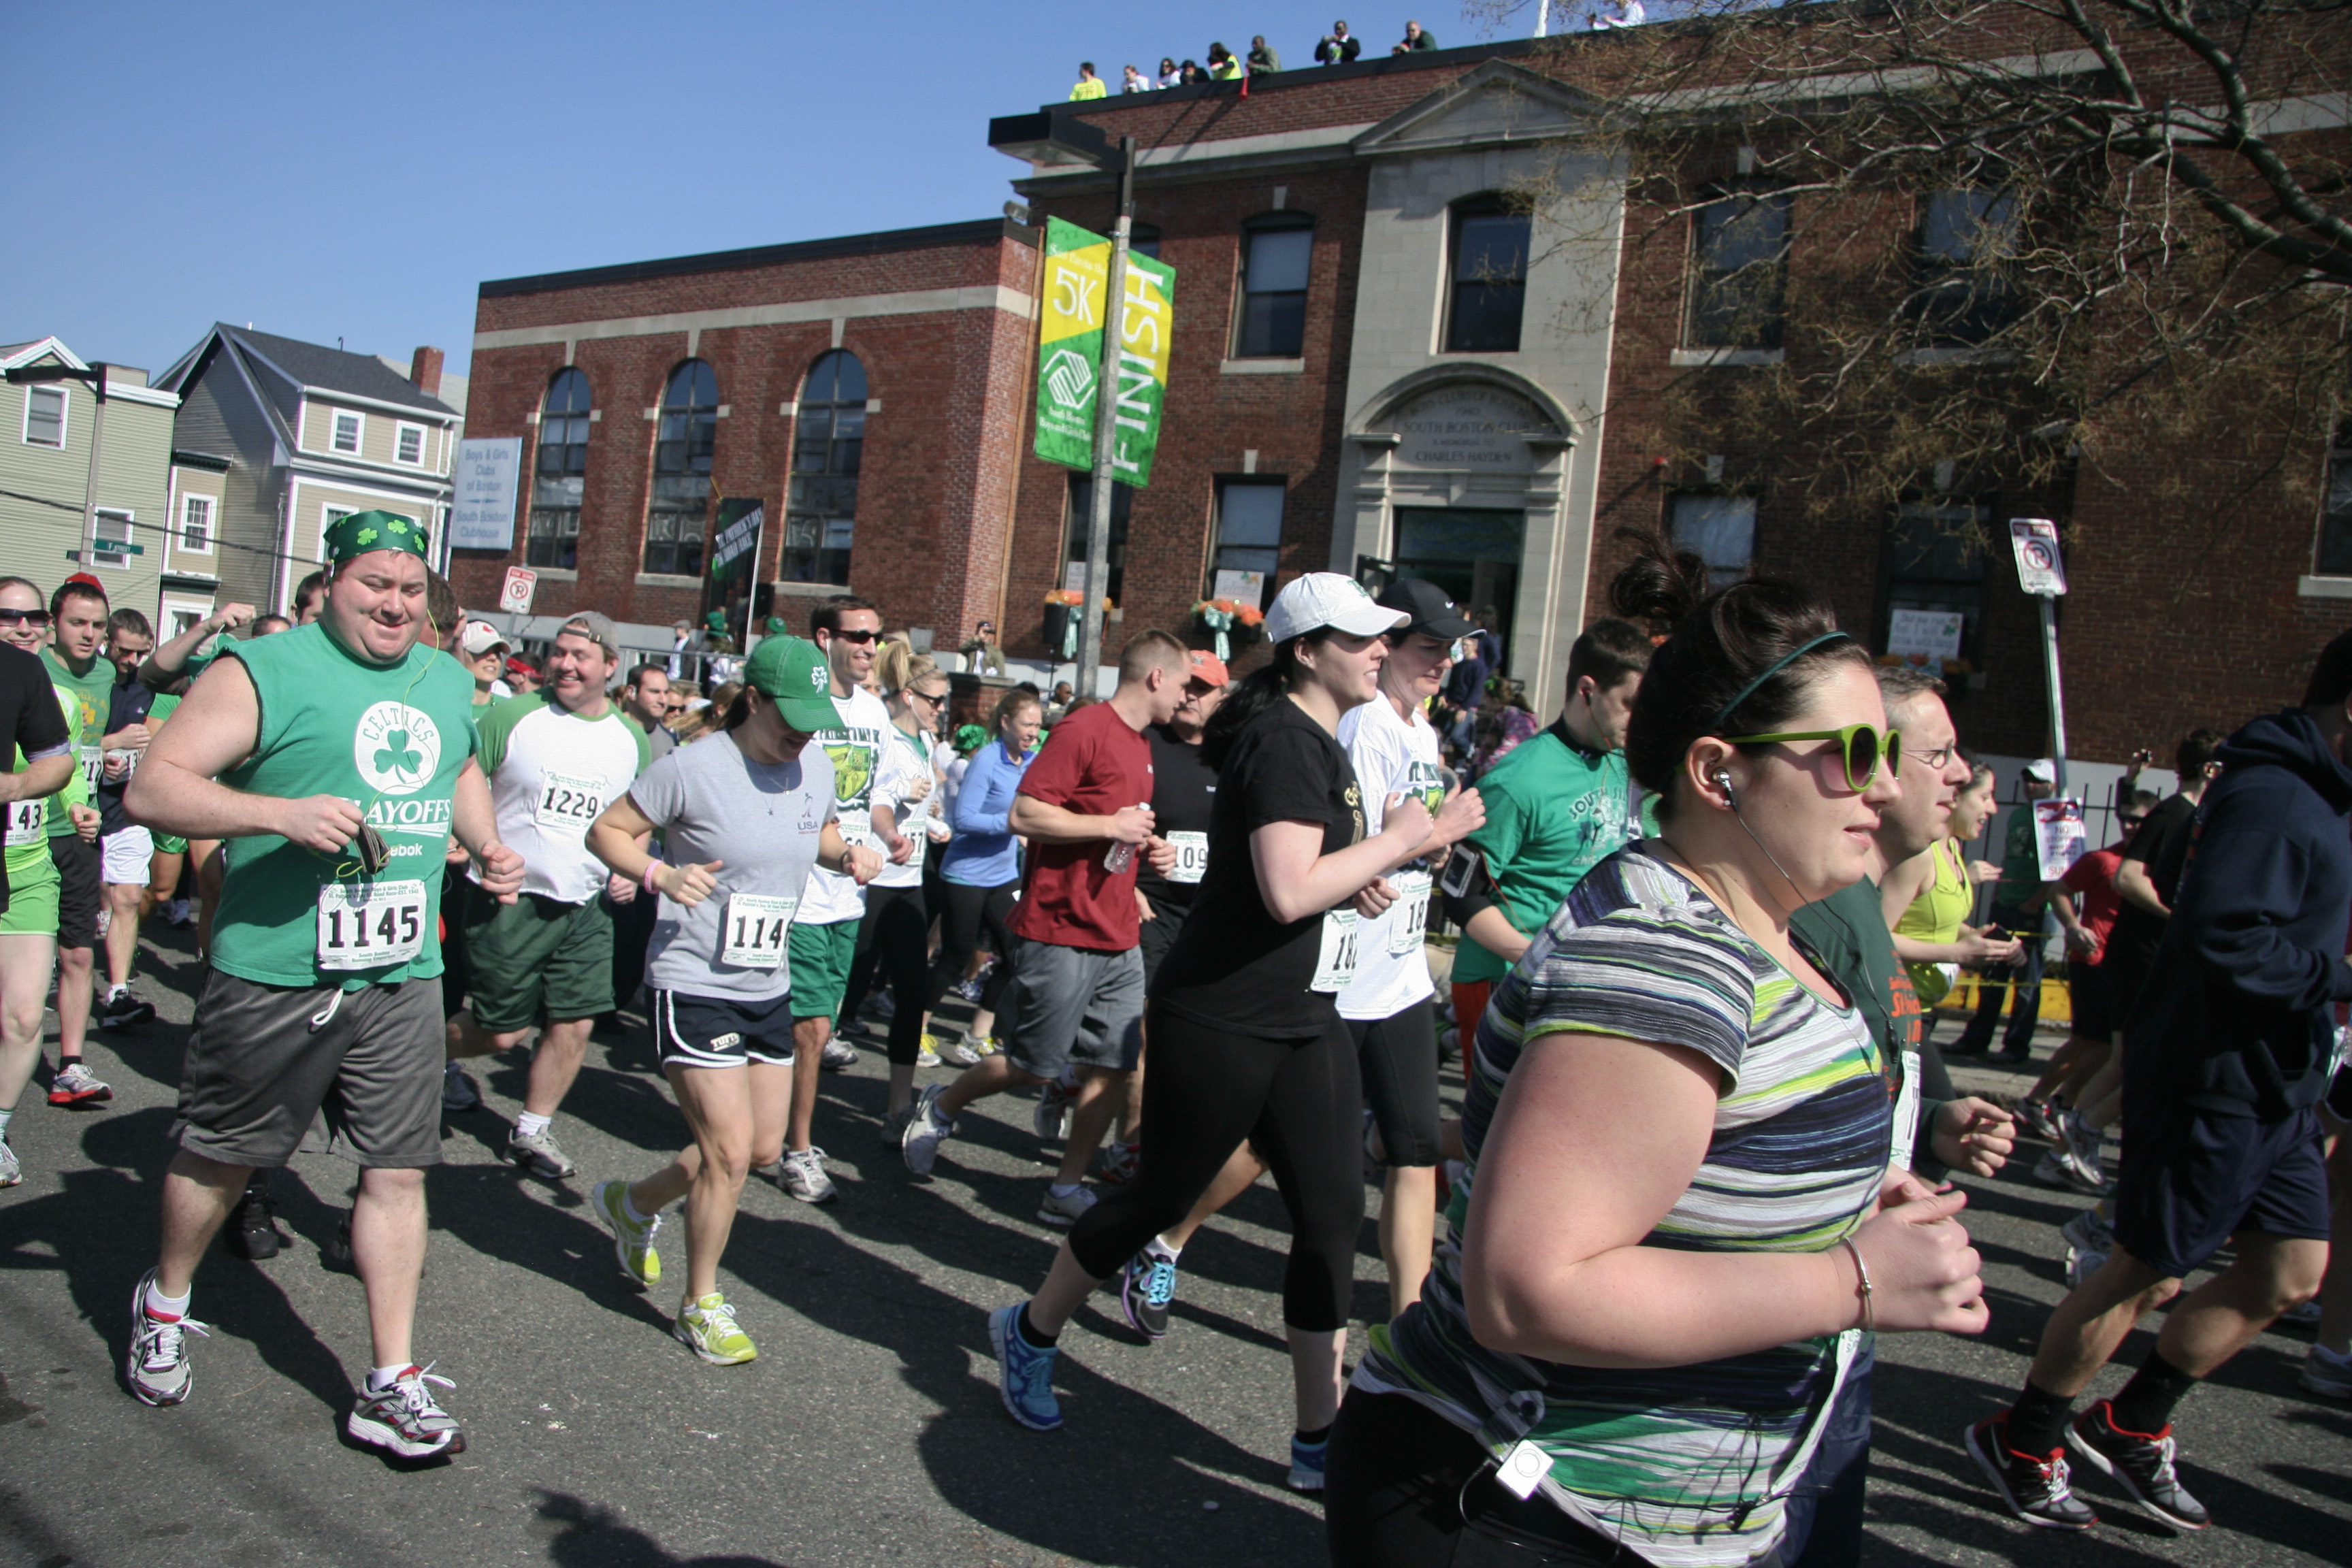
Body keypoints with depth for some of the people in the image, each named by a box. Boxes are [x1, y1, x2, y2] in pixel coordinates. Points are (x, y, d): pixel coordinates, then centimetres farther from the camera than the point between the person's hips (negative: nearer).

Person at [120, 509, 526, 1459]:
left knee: (397, 1170, 5)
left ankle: (391, 1389, 15)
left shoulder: (448, 680, 12)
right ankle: (163, 1306, 44)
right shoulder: (265, 670, -8)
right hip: (273, 976, -4)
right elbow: (151, 788, -13)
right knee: (218, 1156, 15)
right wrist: (281, 813, -26)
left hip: (404, 979, 4)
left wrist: (489, 848, 14)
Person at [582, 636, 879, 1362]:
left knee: (765, 1148, 13)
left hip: (769, 988, 7)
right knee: (730, 1148, -9)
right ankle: (701, 1305, 14)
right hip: (694, 984, -7)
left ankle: (632, 1204, 39)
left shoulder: (817, 766, 3)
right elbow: (606, 831, -8)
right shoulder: (693, 768, -15)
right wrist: (660, 873, -26)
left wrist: (848, 855, -2)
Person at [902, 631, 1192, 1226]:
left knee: (1114, 1068, 5)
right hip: (1060, 935, -8)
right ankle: (939, 1107, 28)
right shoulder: (1084, 729, -13)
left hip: (1119, 941, 8)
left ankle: (1067, 1189, 17)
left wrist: (1147, 846, 9)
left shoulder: (1140, 746, 15)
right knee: (1034, 1066, 3)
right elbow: (1024, 814, -20)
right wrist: (1111, 825, -17)